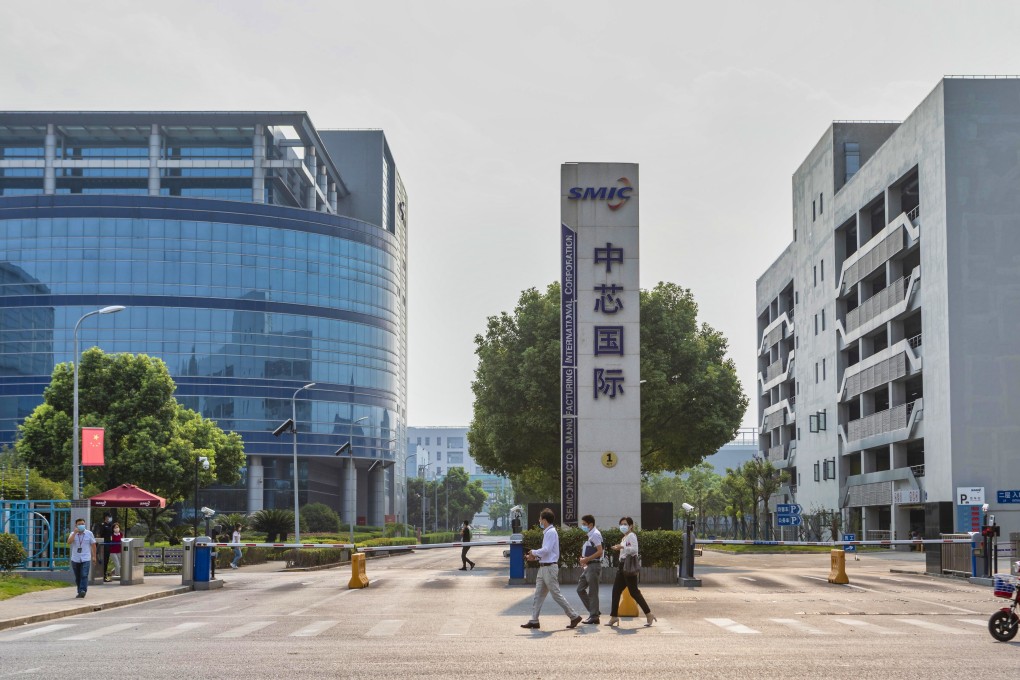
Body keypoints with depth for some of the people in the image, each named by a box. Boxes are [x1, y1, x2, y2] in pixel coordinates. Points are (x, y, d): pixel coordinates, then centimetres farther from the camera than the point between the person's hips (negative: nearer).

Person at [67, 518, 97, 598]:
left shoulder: (89, 534, 4)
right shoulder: (73, 534, 5)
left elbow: (93, 545, 9)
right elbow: (69, 542, -14)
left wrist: (94, 556, 8)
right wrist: (75, 533, -18)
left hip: (85, 559, -2)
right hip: (75, 559, 2)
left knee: (84, 576, -17)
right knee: (77, 577, 9)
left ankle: (83, 591, -24)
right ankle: (80, 592, 19)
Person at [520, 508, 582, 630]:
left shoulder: (551, 532, -14)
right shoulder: (547, 532, 14)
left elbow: (546, 550, -22)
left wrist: (533, 552, -8)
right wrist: (535, 557, 11)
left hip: (550, 568, -10)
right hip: (543, 567, 10)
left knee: (556, 594, -5)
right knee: (538, 595, 8)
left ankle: (574, 617, 2)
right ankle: (534, 621, 10)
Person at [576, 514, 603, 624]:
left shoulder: (595, 534, -12)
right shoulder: (590, 535, 16)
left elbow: (599, 551, -19)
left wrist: (586, 559, -17)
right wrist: (583, 559, 9)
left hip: (594, 566, -10)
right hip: (588, 566, 10)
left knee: (592, 592, -4)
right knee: (580, 589, 11)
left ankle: (594, 617, 2)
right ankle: (594, 612, 16)